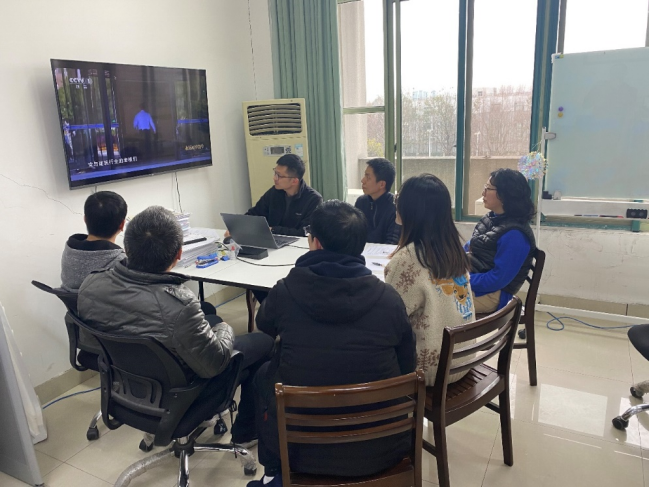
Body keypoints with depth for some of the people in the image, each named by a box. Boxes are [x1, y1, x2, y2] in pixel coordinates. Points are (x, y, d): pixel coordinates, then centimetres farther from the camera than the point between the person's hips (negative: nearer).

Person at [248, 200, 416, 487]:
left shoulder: (284, 292, -15)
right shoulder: (389, 298, -13)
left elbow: (265, 326, 9)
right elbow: (406, 368, 2)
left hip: (304, 448, -1)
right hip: (382, 448, 2)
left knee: (264, 375, 24)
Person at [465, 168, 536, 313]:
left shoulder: (514, 235, -22)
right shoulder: (492, 219, 7)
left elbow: (497, 279, -23)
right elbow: (469, 248, 16)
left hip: (489, 294, -9)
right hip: (470, 280, 9)